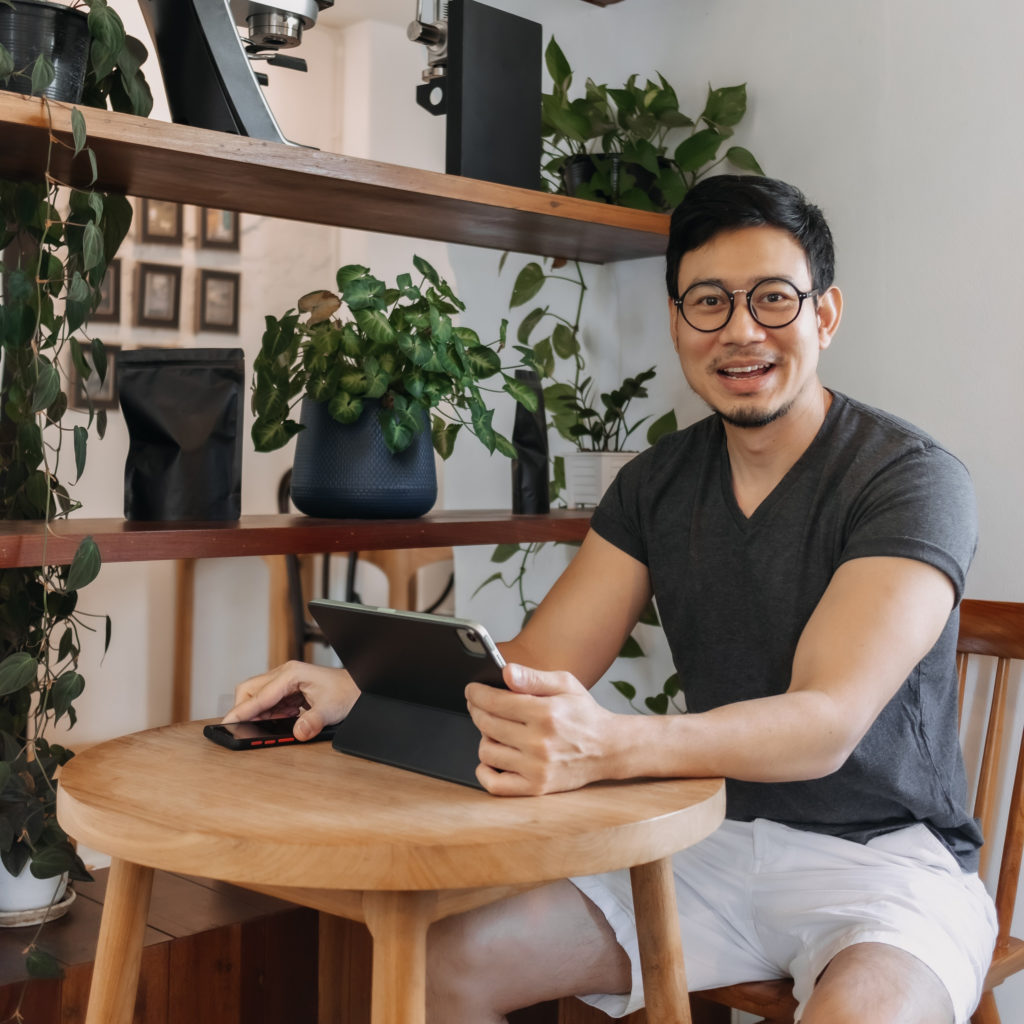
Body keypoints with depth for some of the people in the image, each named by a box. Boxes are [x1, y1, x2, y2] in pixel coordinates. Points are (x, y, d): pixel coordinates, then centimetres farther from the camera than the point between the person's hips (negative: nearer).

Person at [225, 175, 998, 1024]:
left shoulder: (911, 478, -12)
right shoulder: (657, 483, 6)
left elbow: (829, 722, -25)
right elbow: (539, 665, 1)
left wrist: (608, 745, -43)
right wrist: (360, 689, -17)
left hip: (884, 853, -4)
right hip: (710, 842, 5)